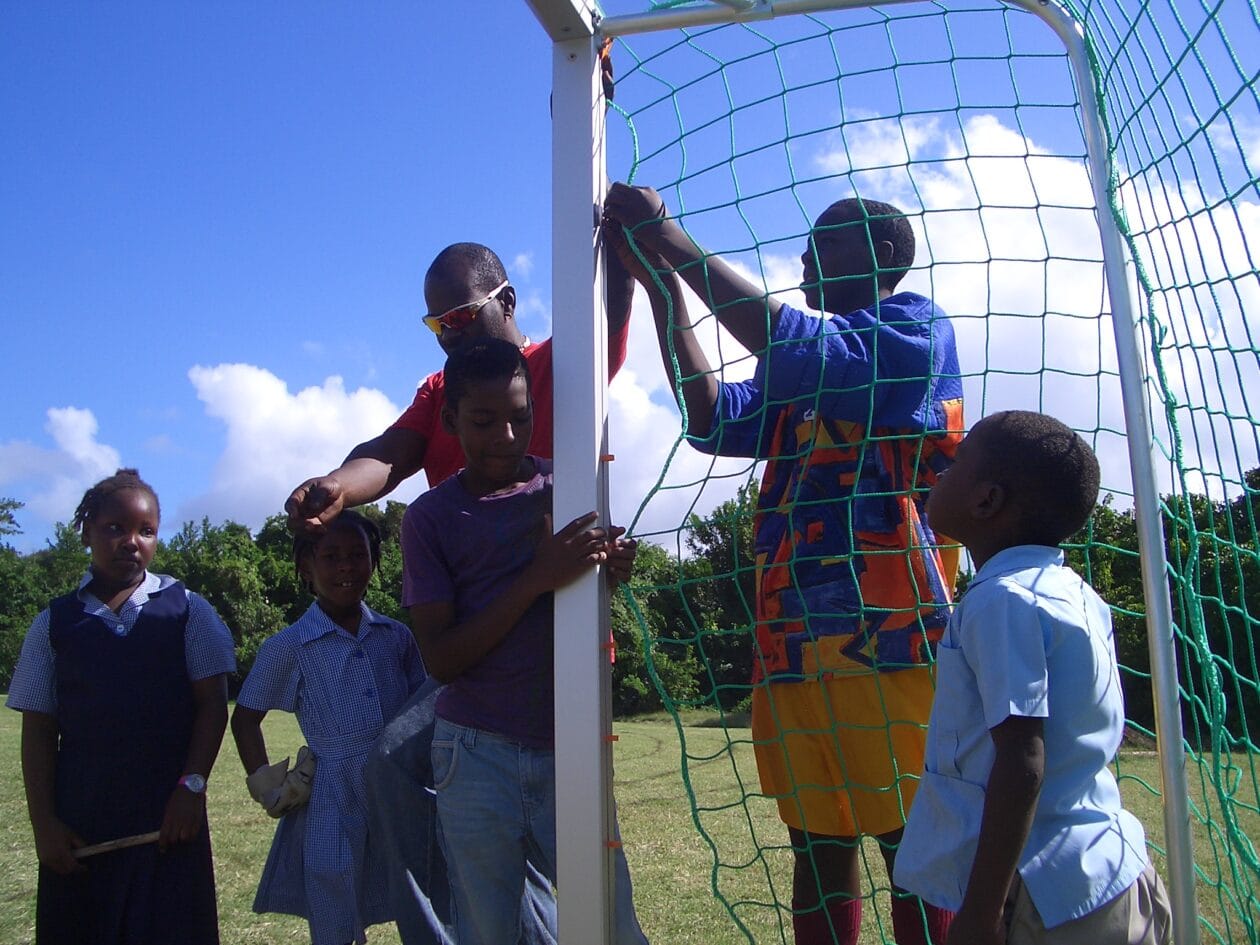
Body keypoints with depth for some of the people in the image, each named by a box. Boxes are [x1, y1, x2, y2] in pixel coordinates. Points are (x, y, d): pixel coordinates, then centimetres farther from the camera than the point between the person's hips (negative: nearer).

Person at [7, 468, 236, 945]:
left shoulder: (185, 610, 2)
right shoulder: (55, 622, 6)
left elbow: (213, 704, 0)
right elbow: (38, 728, 5)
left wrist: (191, 787, -9)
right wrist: (43, 823, 0)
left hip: (168, 819, -1)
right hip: (79, 822, 2)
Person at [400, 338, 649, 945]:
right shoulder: (431, 517, 0)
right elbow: (440, 659, -6)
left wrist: (614, 569, -15)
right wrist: (537, 579, -18)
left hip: (570, 751, 2)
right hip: (478, 757, -1)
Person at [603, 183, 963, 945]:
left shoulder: (919, 330, 0)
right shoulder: (801, 374, 21)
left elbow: (800, 347, -16)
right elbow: (715, 419, 6)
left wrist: (675, 241, -12)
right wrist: (662, 285, 5)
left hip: (884, 638, -6)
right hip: (790, 644, 7)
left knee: (916, 849, 2)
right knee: (818, 848, 12)